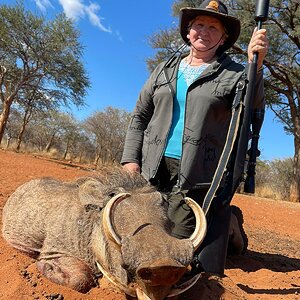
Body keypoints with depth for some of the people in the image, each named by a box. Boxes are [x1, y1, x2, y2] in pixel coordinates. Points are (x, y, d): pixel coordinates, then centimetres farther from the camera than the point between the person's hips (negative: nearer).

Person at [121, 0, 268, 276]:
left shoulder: (233, 74, 5)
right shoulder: (166, 70, 14)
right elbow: (140, 116, 13)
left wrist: (255, 66, -26)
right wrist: (131, 159, 4)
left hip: (198, 177, -4)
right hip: (154, 171, 5)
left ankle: (228, 220, 23)